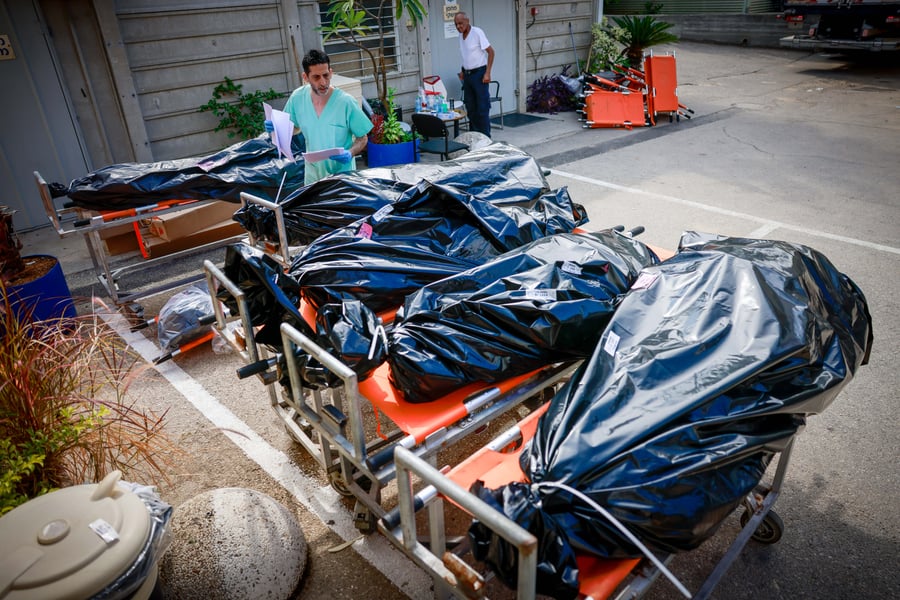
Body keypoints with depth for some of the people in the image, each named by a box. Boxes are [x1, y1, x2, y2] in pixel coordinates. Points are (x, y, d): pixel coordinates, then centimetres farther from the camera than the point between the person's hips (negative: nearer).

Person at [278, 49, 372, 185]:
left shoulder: (346, 102, -19)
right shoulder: (297, 97, -8)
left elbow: (362, 138, -9)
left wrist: (350, 153, -28)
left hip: (342, 172, -4)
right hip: (312, 173, 4)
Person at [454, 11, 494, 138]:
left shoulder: (477, 32, -12)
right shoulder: (461, 35, 8)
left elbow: (490, 51, -13)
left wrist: (487, 73, -17)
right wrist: (463, 70, 14)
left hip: (479, 73, -7)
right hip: (467, 75, 7)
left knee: (482, 108, -4)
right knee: (470, 108, 10)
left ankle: (485, 137, 1)